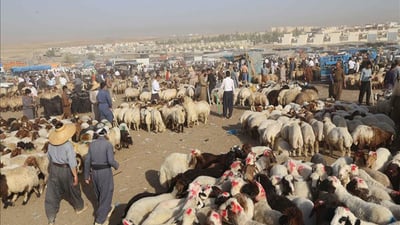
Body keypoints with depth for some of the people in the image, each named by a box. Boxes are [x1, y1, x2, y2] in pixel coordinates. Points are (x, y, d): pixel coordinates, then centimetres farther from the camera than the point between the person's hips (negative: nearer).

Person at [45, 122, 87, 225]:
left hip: (53, 169, 4)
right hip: (65, 170, -4)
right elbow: (72, 162, -22)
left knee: (52, 193, 11)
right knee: (72, 189, 19)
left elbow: (49, 156, 8)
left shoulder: (51, 143, -9)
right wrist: (75, 175, -12)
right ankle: (79, 207, 42)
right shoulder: (68, 145, -26)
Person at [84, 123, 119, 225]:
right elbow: (111, 161, -23)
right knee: (106, 195, 10)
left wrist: (86, 175, 9)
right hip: (105, 172, -5)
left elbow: (87, 161, 0)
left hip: (94, 172, 6)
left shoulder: (92, 144, -1)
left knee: (99, 193, 25)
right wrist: (116, 165, 0)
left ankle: (107, 210, 47)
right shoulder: (108, 144, -17)